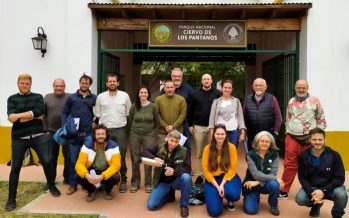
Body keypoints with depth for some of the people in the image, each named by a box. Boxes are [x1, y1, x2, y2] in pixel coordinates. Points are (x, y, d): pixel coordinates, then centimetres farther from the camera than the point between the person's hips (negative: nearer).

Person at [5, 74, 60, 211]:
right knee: (15, 167, 5)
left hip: (38, 135, 0)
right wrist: (33, 116, -11)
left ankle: (52, 186, 23)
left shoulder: (38, 97, 8)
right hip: (19, 138, 0)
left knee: (47, 161, -1)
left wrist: (19, 116, -11)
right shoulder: (12, 99, 7)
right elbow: (11, 118, -9)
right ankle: (11, 198, 17)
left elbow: (39, 113, -10)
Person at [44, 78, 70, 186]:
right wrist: (45, 129, -2)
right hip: (52, 132, 2)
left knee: (68, 156, 5)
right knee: (52, 157, 12)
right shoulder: (47, 97, 4)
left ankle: (68, 178, 20)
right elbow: (43, 115, 4)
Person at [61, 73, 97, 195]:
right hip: (74, 134, 1)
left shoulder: (94, 98, 4)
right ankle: (73, 184, 21)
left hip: (88, 134, -1)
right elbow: (64, 112, 5)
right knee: (73, 160, 8)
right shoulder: (71, 97, 5)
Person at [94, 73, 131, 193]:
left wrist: (121, 122, 6)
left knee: (121, 156, 3)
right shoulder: (100, 97, 3)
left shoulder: (124, 95, 2)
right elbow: (98, 115, 7)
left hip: (120, 130, 0)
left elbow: (128, 113, 8)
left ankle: (123, 181, 14)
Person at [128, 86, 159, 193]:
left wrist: (154, 134, 4)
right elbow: (130, 120, 10)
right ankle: (135, 183, 21)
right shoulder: (134, 106, -1)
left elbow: (157, 122, 6)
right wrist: (135, 129, 12)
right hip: (135, 135, 1)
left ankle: (148, 184, 15)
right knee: (135, 160, 7)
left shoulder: (153, 107, -2)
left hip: (149, 136, -1)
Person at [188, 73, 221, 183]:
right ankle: (199, 175, 17)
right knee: (199, 153, 8)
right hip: (199, 127, 1)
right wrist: (190, 124, 3)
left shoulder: (217, 93, 1)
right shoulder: (195, 94, 5)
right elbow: (191, 110, 7)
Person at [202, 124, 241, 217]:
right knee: (215, 211, -15)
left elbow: (232, 168, -7)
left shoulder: (231, 147, -8)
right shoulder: (207, 149, -8)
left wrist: (222, 184, -17)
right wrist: (217, 187, -14)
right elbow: (206, 170, -6)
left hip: (228, 177, 0)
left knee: (234, 194, -33)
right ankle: (218, 196, 21)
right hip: (212, 179, 0)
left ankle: (230, 201, 7)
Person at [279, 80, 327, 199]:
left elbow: (321, 119, 2)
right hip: (292, 138, 2)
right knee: (289, 165, 6)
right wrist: (288, 132, 9)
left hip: (308, 139, -2)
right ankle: (284, 191, 14)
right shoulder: (291, 102, 9)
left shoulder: (314, 101, -1)